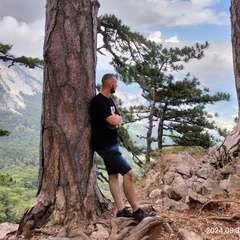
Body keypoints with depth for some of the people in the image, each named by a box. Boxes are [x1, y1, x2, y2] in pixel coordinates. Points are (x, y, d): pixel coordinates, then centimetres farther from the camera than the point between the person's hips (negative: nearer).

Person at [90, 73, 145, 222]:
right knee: (128, 172, -11)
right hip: (105, 145, -10)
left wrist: (117, 121, -11)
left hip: (111, 144, 10)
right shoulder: (99, 101, -18)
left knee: (114, 175, 9)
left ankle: (121, 211, 14)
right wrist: (117, 118, -3)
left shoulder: (109, 100, 13)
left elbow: (119, 121, 13)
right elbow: (113, 121, -27)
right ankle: (136, 211, -3)